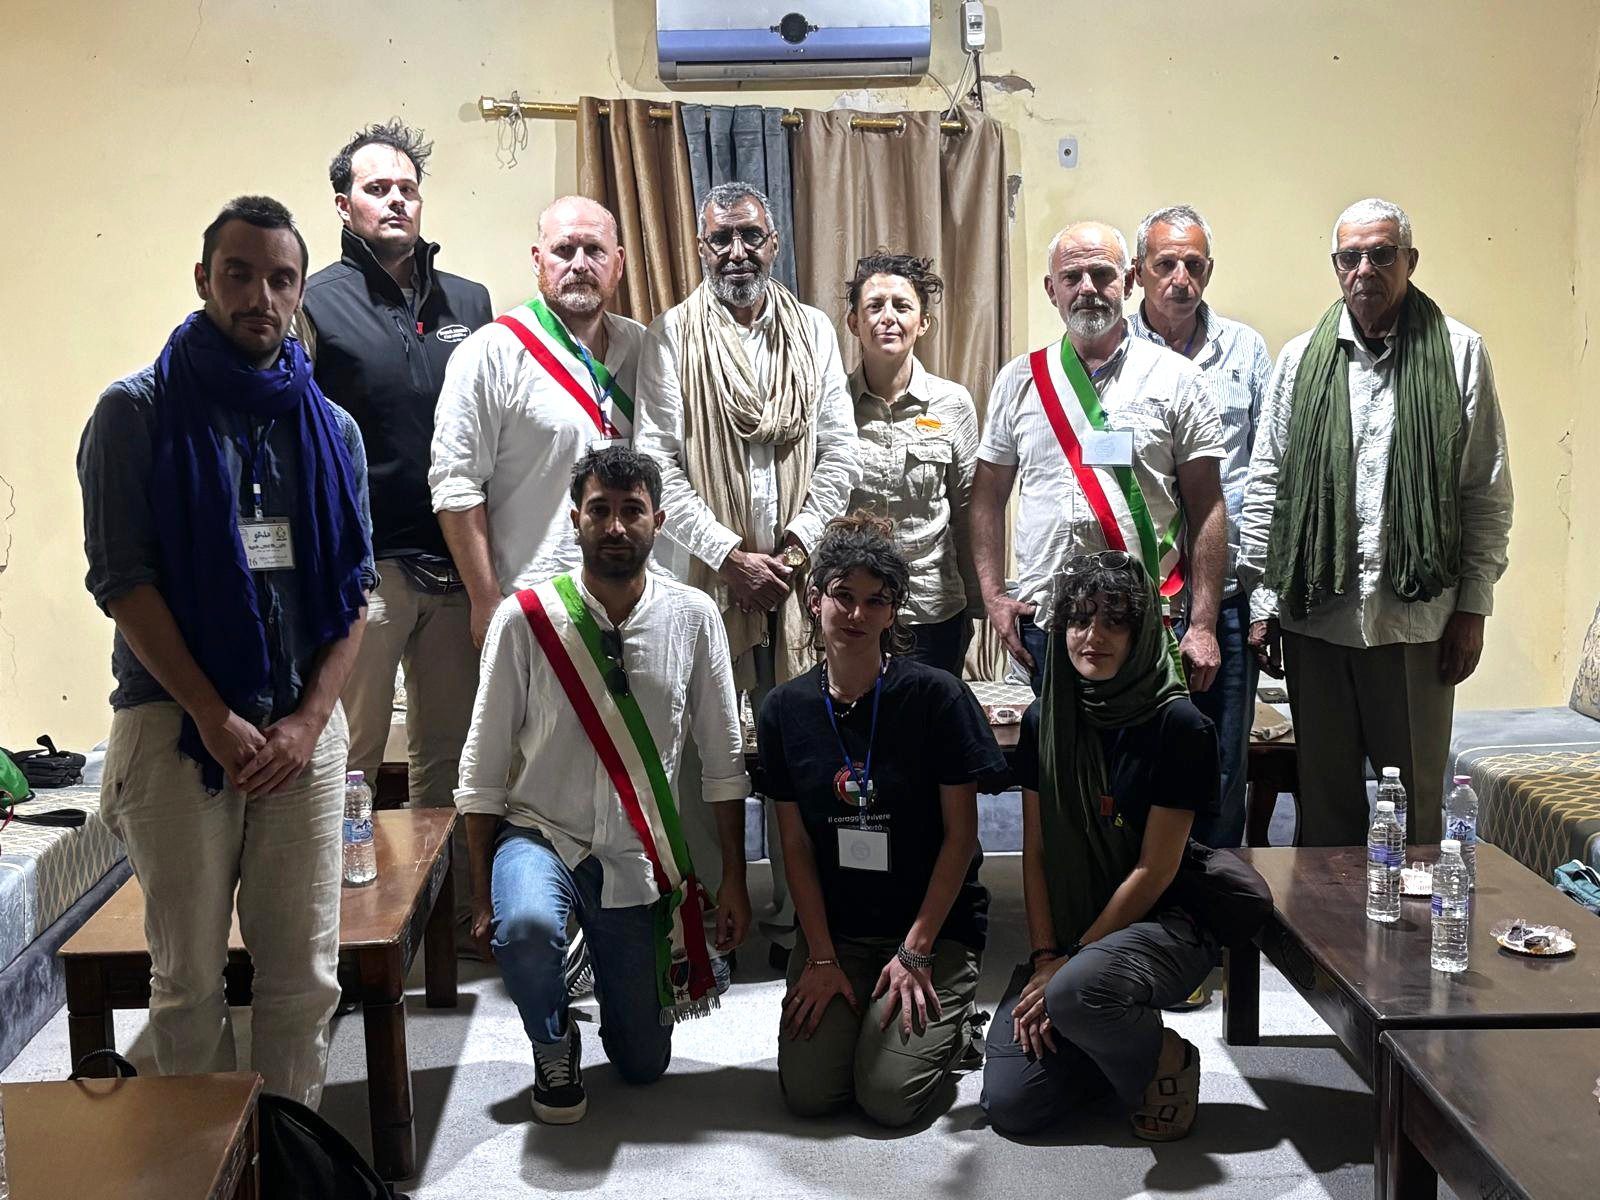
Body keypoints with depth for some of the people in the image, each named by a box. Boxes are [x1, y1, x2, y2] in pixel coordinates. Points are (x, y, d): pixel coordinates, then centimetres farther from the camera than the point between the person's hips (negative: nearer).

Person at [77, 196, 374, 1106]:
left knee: (306, 976, 5)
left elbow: (354, 587, 9)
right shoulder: (138, 412, 1)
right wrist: (215, 718, -13)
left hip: (304, 726, 3)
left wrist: (308, 721, -5)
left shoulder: (330, 429, 12)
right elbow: (121, 578, -6)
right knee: (190, 977, 4)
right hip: (176, 724, -3)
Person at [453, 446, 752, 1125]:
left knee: (644, 1064, 8)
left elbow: (723, 763, 2)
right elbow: (484, 769, -6)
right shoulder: (525, 618, -12)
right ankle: (553, 1045, -4)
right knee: (525, 925, -38)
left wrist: (733, 881, 2)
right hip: (540, 834, -2)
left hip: (640, 855, 2)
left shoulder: (694, 618, -6)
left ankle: (618, 973, 43)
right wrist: (481, 896, -7)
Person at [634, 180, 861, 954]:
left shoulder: (814, 332, 11)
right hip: (704, 572, -2)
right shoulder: (671, 338, 2)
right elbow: (658, 463, -4)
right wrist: (729, 555, -10)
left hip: (796, 573, 2)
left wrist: (796, 547, -5)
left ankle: (796, 918, 16)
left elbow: (840, 455, 7)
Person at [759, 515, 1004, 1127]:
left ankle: (952, 1023, 15)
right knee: (808, 1092, -11)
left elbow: (961, 833, -9)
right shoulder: (786, 708, -1)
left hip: (936, 926, -3)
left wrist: (915, 951, -12)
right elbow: (795, 844, 2)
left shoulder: (935, 695, -11)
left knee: (888, 1097, -16)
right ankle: (855, 1009, 19)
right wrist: (821, 958, -5)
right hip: (834, 929, 3)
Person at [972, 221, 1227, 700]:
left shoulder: (1176, 378, 2)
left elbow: (1207, 508, 0)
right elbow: (988, 497, 13)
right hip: (1044, 621, 2)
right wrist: (993, 596, 3)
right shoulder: (1019, 380, 8)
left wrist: (1203, 625, -5)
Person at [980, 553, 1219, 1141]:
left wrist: (1070, 964, -14)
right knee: (1009, 1105, -11)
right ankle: (1119, 1051, 18)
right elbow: (1035, 853, 4)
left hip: (1163, 925, -4)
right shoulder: (1044, 721, 3)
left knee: (1077, 990, -38)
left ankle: (1164, 1063, -4)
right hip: (1065, 932, 5)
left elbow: (1154, 870, -13)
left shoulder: (1179, 726, -12)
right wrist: (1045, 958, -8)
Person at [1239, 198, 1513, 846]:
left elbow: (1489, 494, 3)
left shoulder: (1459, 353, 4)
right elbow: (1265, 488, 8)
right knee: (1324, 793, 10)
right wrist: (1262, 603, 4)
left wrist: (1473, 605, -1)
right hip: (1313, 613, 2)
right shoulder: (1300, 360, 8)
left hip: (1417, 617, -1)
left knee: (1415, 796, 6)